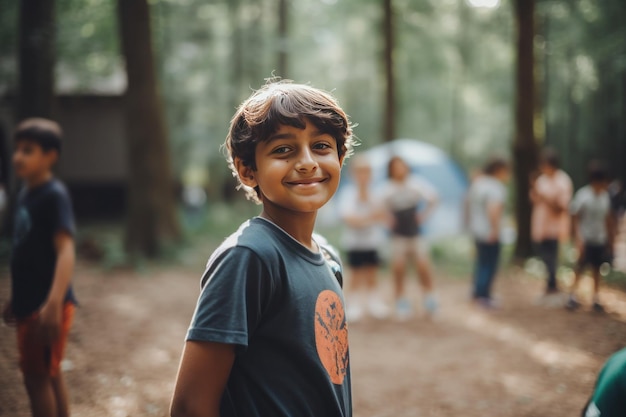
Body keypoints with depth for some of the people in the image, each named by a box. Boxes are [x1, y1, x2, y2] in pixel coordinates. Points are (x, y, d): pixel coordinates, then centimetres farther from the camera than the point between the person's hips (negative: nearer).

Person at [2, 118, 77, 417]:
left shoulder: (55, 195, -15)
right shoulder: (26, 193, 10)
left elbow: (65, 250, -24)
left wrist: (53, 303, -35)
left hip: (46, 307, -8)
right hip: (29, 303, 8)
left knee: (36, 377, -1)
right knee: (50, 375, 16)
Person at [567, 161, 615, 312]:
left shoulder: (605, 196, 1)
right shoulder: (583, 195, -15)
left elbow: (608, 219, 8)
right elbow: (576, 219, -12)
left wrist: (610, 240, 11)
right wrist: (579, 239, -17)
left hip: (601, 240, 5)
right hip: (586, 239, -5)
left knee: (597, 269, 12)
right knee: (580, 267, 3)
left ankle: (596, 299, 20)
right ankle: (573, 296, 12)